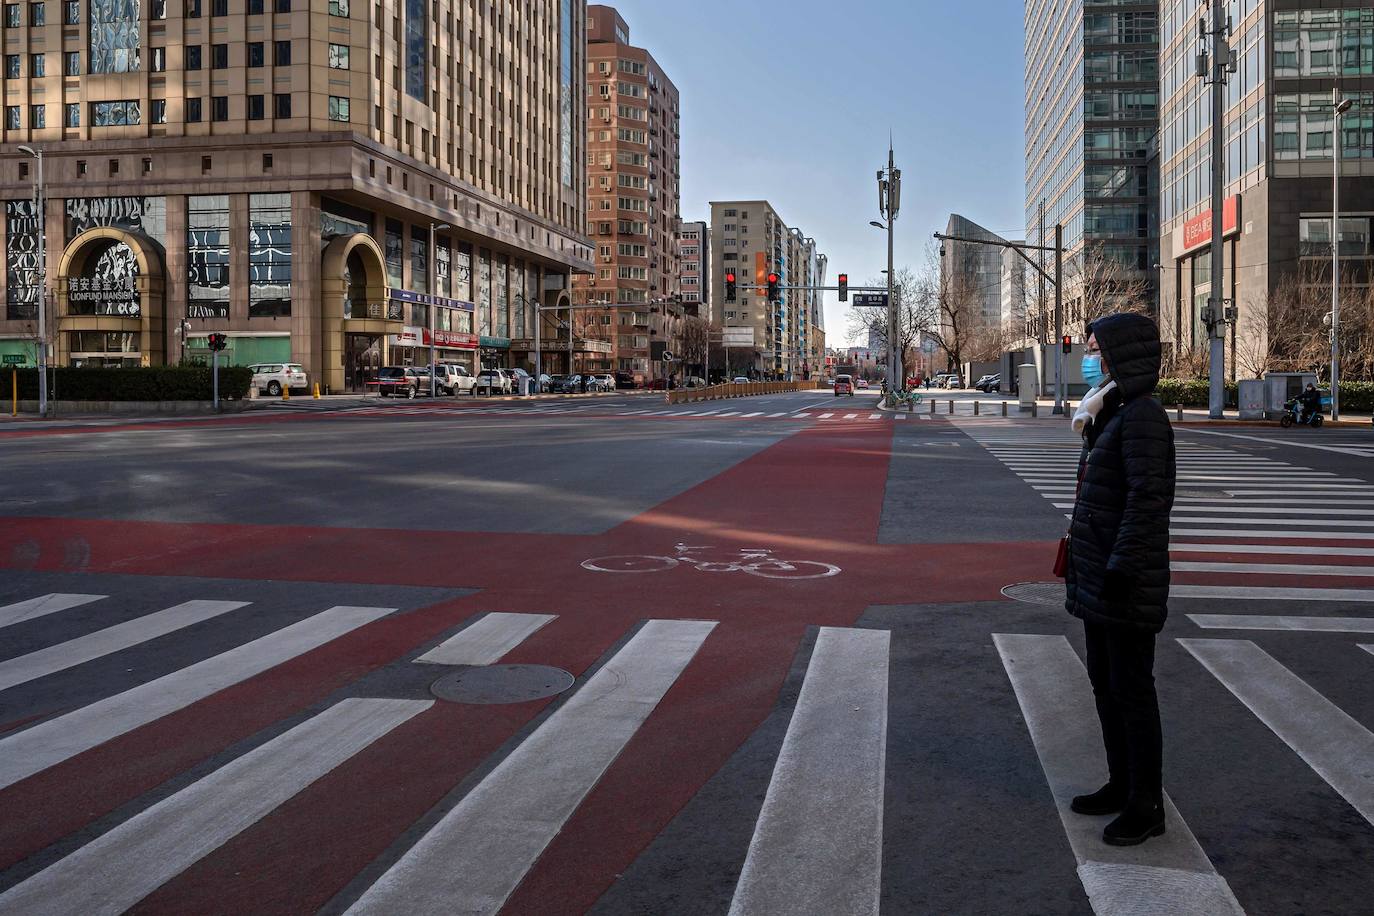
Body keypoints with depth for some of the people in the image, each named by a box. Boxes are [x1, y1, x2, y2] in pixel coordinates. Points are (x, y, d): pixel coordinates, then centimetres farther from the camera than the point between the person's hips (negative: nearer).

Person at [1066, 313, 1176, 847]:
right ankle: (1122, 785, 32)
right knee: (1105, 683, 18)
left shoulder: (1142, 418, -16)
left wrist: (1121, 569, -25)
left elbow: (1148, 499, -23)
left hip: (1126, 585, -10)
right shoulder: (1110, 415, 14)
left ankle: (1146, 806, 13)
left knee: (1131, 691, 0)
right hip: (1097, 581, 10)